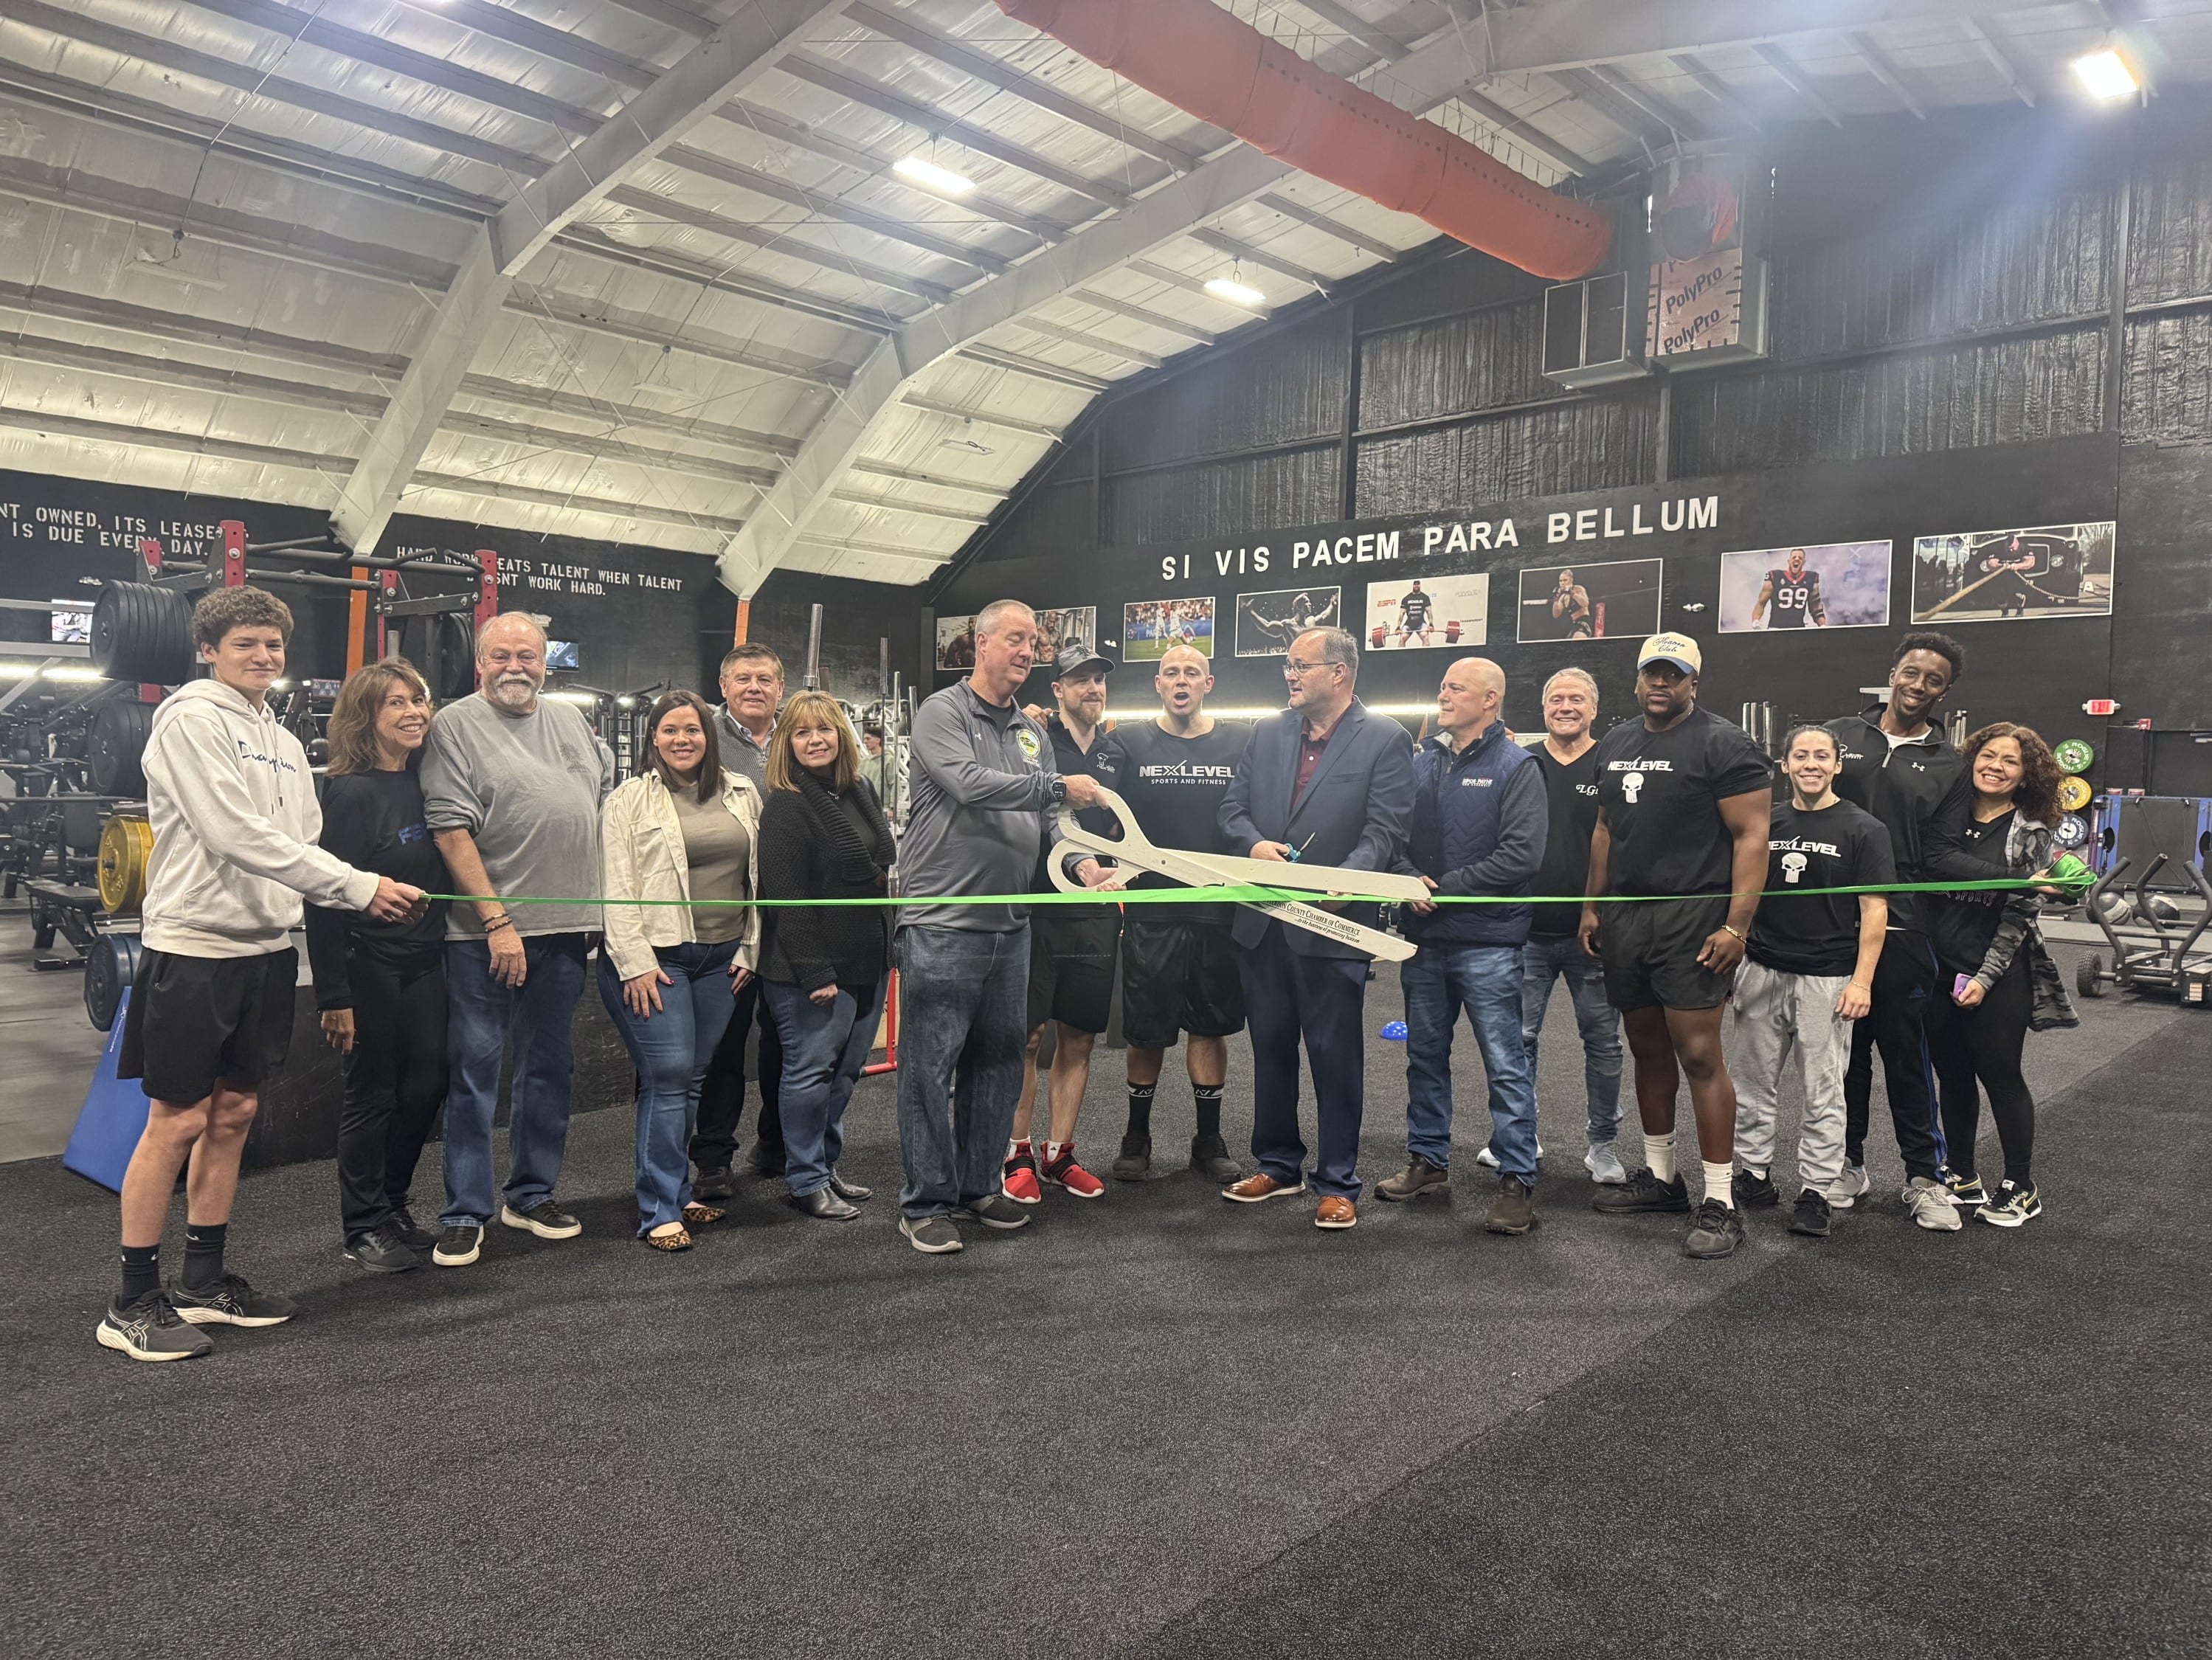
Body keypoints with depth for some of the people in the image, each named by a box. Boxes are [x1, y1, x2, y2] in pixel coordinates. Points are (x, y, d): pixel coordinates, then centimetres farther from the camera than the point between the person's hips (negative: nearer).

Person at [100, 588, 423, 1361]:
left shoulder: (283, 742, 16)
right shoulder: (190, 719, -8)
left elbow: (302, 845, 12)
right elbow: (237, 837, -18)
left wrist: (376, 893, -7)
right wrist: (360, 886, -20)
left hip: (265, 948, 7)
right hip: (193, 944, -7)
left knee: (233, 1113, 12)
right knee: (178, 1120, -2)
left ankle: (205, 1282, 23)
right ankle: (134, 1303, 10)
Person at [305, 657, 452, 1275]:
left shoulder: (423, 783, 7)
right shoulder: (351, 792, -15)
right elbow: (326, 899, -17)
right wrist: (334, 996, -18)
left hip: (424, 962, 7)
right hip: (370, 967, -7)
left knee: (427, 1086, 12)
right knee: (373, 1096, 4)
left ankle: (392, 1205, 31)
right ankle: (364, 1229, 20)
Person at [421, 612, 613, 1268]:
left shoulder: (570, 721, 13)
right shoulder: (456, 725, -5)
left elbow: (610, 789, 25)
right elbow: (452, 832, -12)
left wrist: (601, 905, 16)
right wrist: (496, 922, -16)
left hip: (566, 927, 6)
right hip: (486, 931, -6)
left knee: (550, 1067, 13)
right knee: (474, 1070, 0)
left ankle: (532, 1196, 26)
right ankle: (465, 1216, 9)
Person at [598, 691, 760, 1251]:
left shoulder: (742, 794, 10)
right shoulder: (629, 800, -2)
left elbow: (756, 876, 13)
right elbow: (617, 889, -6)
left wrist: (749, 950, 9)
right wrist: (635, 963, -12)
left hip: (721, 959, 4)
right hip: (654, 957, -4)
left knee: (694, 1077, 10)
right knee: (668, 1076, -9)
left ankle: (677, 1192, 21)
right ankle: (660, 1212, -3)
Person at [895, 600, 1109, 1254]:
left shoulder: (1031, 731, 16)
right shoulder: (942, 712, -6)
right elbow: (972, 784, -22)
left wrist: (1079, 860, -1)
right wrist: (1059, 785, -17)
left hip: (1010, 926, 7)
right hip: (942, 923, -7)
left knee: (998, 1062, 13)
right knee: (931, 1066, -1)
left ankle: (977, 1186, 26)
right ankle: (925, 1202, 10)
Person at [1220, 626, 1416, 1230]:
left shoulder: (1384, 740, -4)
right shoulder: (1267, 732, 12)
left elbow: (1385, 831, -11)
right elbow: (1232, 808, 11)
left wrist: (1343, 880, -27)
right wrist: (1253, 845, -10)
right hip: (1263, 921, 5)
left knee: (1336, 1055, 3)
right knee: (1270, 1046, 15)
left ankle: (1338, 1183, 15)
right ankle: (1278, 1165, 30)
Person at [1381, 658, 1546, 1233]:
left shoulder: (1515, 767, -5)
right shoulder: (1423, 764, 11)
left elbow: (1521, 856, -14)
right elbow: (1396, 839, 12)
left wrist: (1445, 888, -15)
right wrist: (1411, 880, -9)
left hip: (1487, 941, -6)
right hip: (1424, 937, 6)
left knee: (1506, 1064, -1)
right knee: (1424, 1054, 15)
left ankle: (1518, 1181, 6)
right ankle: (1428, 1161, 28)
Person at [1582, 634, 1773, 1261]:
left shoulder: (1723, 744, -7)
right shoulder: (1615, 744, 15)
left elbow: (1751, 837, -11)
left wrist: (1736, 926, -18)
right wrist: (1592, 907, 17)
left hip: (1692, 918, -7)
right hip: (1624, 918, 7)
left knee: (1699, 1056, -9)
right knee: (1648, 1049, 14)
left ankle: (1719, 1203, -2)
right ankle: (1659, 1176, 27)